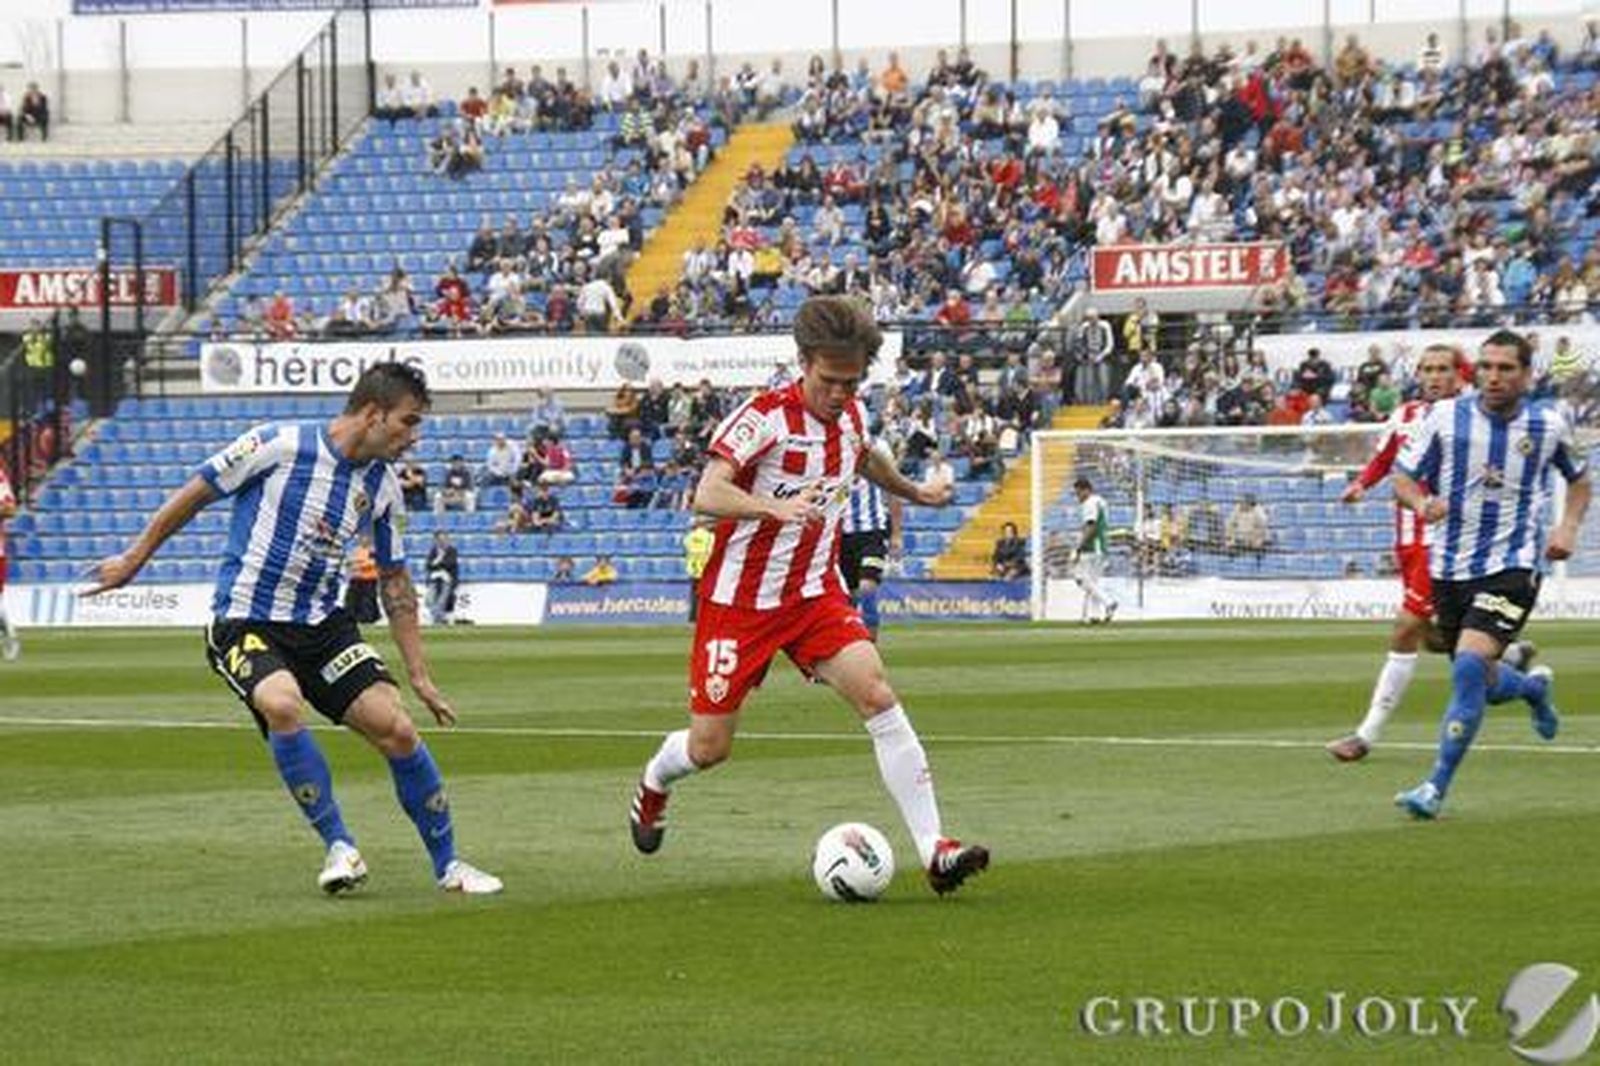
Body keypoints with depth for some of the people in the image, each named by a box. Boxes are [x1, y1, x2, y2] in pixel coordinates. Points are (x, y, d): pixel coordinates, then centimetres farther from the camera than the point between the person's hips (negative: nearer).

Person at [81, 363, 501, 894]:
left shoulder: (382, 486, 3)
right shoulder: (280, 445, -15)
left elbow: (394, 580, 13)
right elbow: (195, 494, -3)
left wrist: (420, 676, 11)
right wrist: (134, 560, 5)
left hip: (322, 626, 5)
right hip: (244, 624, -5)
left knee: (396, 728, -10)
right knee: (281, 705, -34)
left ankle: (448, 866, 8)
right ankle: (340, 847, -17)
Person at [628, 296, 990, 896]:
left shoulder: (852, 417, 2)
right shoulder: (764, 417, -19)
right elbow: (707, 496, -33)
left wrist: (915, 493, 45)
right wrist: (777, 509, -50)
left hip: (815, 595, 5)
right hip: (740, 599, -4)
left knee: (877, 695, -19)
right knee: (709, 749, 3)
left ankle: (933, 850, -24)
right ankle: (653, 785, 41)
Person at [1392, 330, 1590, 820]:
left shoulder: (1548, 424, -1)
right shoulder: (1447, 416, -3)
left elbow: (1580, 479, 17)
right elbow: (1402, 477, 3)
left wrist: (1568, 527, 0)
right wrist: (1420, 502, -20)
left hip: (1512, 566, -3)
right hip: (1450, 567, 3)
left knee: (1469, 667, -23)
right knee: (1477, 682, 14)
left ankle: (1437, 788, -18)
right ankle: (1532, 685, 51)